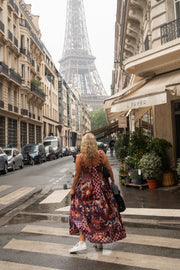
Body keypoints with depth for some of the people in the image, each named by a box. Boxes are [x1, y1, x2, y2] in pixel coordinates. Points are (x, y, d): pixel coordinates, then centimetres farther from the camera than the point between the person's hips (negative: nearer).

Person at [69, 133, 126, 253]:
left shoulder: (80, 157, -12)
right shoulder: (101, 154, -7)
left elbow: (77, 175, -7)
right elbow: (109, 169, -1)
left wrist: (73, 189, 5)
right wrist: (112, 180, 14)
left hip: (85, 187, -2)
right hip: (101, 186, 2)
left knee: (80, 214, 10)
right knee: (101, 213, 15)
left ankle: (82, 242, 3)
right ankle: (100, 241, 25)